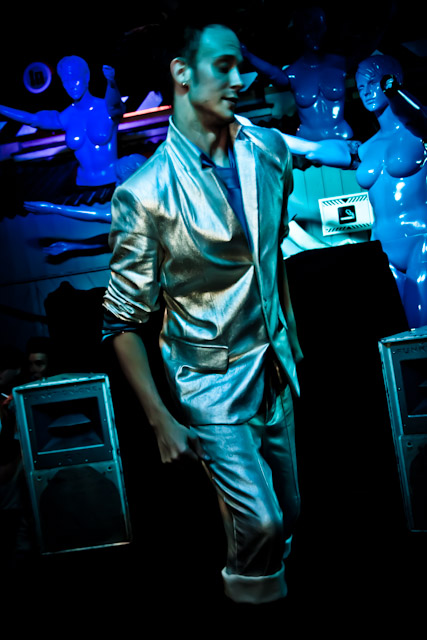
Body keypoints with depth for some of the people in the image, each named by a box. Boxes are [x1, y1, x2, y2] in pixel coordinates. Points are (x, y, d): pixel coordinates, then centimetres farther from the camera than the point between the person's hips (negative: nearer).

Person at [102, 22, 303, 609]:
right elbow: (123, 319, -14)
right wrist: (160, 419, -14)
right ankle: (252, 605, 22)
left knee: (289, 513, 15)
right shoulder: (145, 194, -20)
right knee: (261, 521, -7)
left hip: (274, 362, 6)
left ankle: (269, 594, 40)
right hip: (210, 379, -5)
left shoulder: (270, 150, -2)